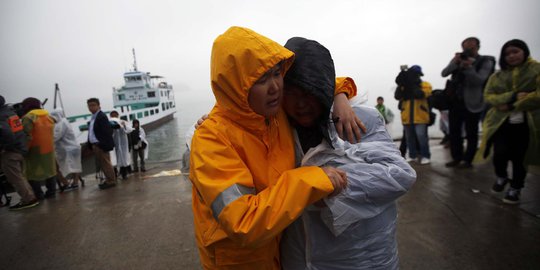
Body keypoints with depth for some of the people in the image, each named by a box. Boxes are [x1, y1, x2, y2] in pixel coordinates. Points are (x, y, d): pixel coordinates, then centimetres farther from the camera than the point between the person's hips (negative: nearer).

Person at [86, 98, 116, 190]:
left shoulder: (102, 116, -14)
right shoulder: (93, 117, 15)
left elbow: (107, 131, -20)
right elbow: (91, 132, 18)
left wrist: (103, 145, -23)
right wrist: (90, 144, 12)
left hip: (101, 145, -10)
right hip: (95, 145, 10)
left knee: (106, 163, -3)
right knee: (101, 164, 15)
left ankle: (111, 181, 6)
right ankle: (108, 180, 24)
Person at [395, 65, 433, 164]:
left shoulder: (425, 84, 2)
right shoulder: (405, 86, 12)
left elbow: (420, 94, -18)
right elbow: (397, 96, -4)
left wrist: (411, 85, -21)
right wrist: (401, 85, -16)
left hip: (420, 117, -4)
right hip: (407, 117, 4)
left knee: (422, 137, -6)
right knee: (409, 138, 10)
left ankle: (425, 156, 5)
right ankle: (412, 155, 20)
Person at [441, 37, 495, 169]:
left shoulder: (486, 62, -3)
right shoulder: (458, 59, 9)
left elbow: (479, 80, -15)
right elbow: (444, 73, -3)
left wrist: (468, 67, -27)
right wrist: (455, 63, -18)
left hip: (472, 102, -4)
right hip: (455, 101, 4)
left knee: (471, 133, 1)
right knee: (454, 131, 6)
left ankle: (467, 160, 7)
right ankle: (456, 158, 16)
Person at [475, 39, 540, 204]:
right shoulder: (497, 76, 11)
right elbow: (488, 96, 1)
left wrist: (512, 105, -14)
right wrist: (512, 96, -15)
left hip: (527, 122, -2)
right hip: (501, 121, 2)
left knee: (519, 158, 4)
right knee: (500, 153, -14)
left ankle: (515, 189, 24)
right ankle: (501, 177, 18)